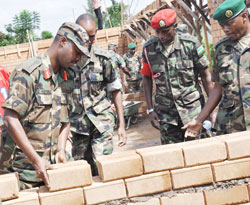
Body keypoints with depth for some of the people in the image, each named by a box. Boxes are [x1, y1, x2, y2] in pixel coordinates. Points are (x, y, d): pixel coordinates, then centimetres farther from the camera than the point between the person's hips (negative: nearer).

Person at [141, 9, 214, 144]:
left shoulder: (190, 44, -7)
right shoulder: (149, 48, -1)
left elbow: (205, 76, -2)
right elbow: (147, 78, 9)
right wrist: (150, 109, 5)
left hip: (192, 108, -2)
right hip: (165, 113, 2)